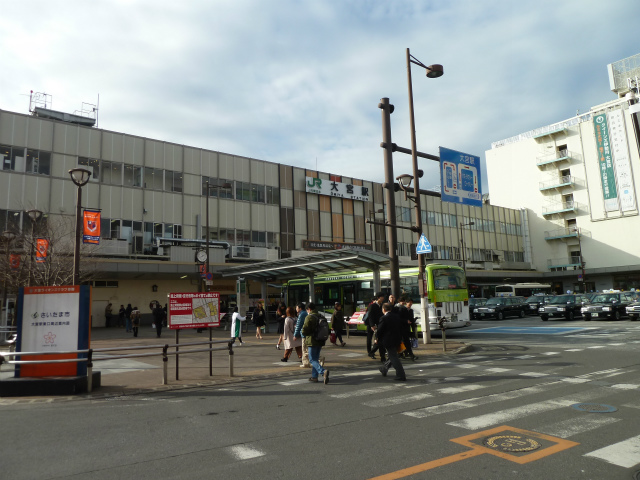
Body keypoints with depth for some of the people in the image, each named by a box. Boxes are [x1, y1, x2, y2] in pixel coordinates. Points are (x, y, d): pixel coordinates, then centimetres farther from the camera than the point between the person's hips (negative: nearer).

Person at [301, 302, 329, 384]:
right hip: (320, 341, 8)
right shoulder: (321, 317, 11)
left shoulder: (309, 317, -14)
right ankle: (314, 376, 20)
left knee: (312, 360, -4)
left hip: (312, 342, -8)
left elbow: (304, 331, -19)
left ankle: (323, 371, -25)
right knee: (316, 359, 17)